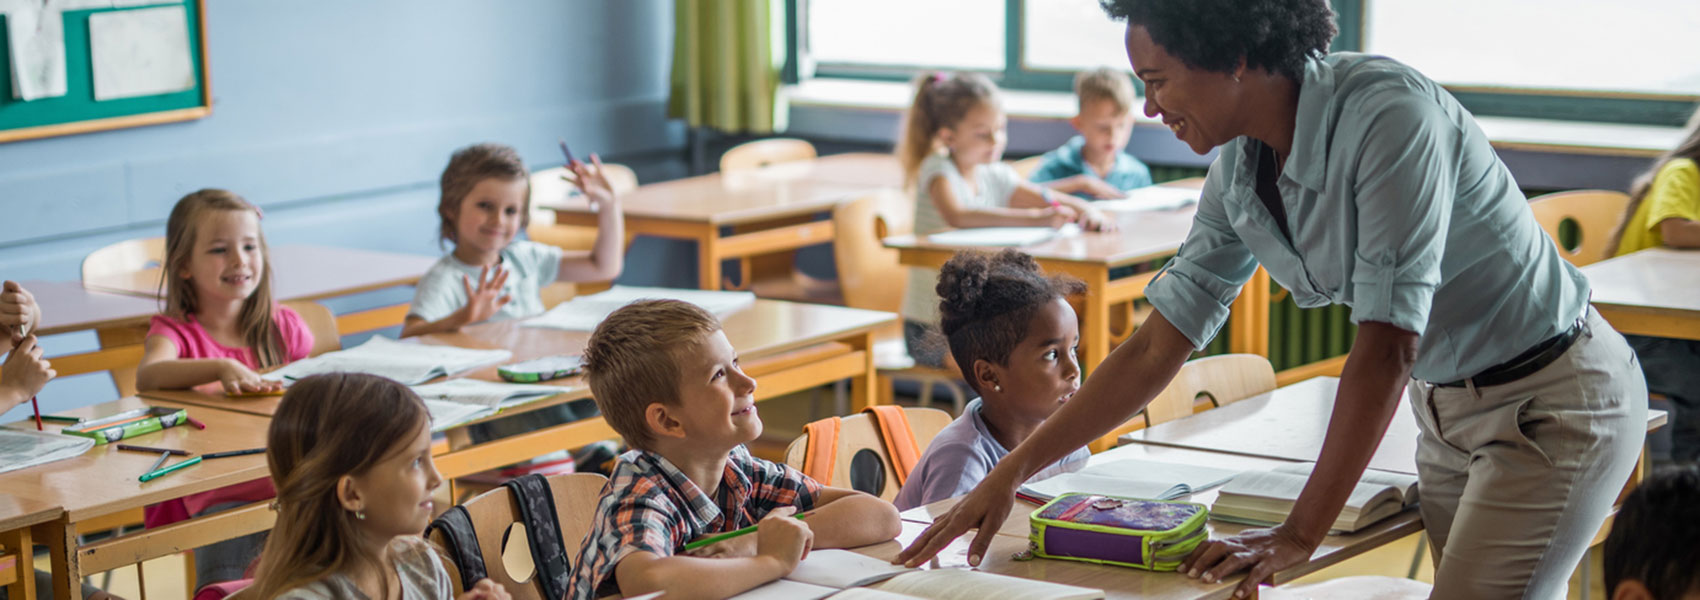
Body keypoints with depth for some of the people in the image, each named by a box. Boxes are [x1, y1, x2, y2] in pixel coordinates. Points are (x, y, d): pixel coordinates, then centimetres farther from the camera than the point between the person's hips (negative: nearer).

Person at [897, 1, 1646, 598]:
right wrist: (1008, 474, -1)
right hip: (1448, 405, 8)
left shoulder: (1388, 114, -28)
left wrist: (1300, 535, -27)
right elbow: (1156, 348, 2)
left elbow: (1386, 351, -29)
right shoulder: (1239, 169, -4)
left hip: (1554, 396, -8)